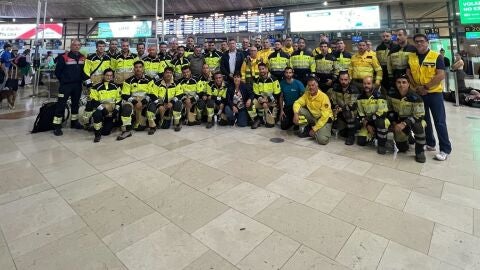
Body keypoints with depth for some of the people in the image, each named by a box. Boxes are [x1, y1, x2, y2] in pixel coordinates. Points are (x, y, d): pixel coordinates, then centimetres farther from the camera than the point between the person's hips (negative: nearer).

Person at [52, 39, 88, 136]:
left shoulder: (83, 57, 8)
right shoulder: (64, 57, -9)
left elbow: (85, 71, 15)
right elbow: (57, 71, -5)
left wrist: (84, 79, 3)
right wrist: (63, 80, 0)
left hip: (78, 85, 6)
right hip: (66, 85, -5)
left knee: (75, 103, 16)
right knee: (61, 104, -6)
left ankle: (74, 122, 30)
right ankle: (57, 126, -2)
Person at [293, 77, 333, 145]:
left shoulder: (324, 97, -22)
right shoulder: (306, 94, -5)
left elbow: (325, 116, -23)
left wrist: (314, 129, -23)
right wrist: (296, 113, -31)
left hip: (324, 119, -5)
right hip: (312, 116, 5)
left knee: (322, 140, -29)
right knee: (299, 110, -18)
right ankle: (306, 129, -1)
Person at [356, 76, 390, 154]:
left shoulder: (379, 96, -19)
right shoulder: (360, 97, -4)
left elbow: (382, 113, -23)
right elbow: (360, 114, 0)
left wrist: (368, 119, -21)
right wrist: (367, 125, -9)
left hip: (380, 119, -4)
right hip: (367, 123, 4)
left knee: (381, 123, -41)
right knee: (361, 142, -10)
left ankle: (381, 144, -18)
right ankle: (373, 135, 24)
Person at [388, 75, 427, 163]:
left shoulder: (415, 97, -23)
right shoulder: (393, 95, -9)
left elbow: (419, 116, -23)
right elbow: (391, 110, 3)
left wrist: (404, 123, -34)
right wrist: (394, 123, -10)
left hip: (414, 120, -3)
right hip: (399, 121, 3)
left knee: (418, 126, -40)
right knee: (402, 148, -4)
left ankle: (419, 151, -19)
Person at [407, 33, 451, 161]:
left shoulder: (437, 56, -6)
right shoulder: (411, 57, 5)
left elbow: (441, 75, -13)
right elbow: (408, 74, 4)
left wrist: (425, 87, -18)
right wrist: (416, 87, -9)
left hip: (434, 93, -4)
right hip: (418, 94, 4)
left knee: (439, 121, -2)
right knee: (424, 120, 13)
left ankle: (445, 149, 5)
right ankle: (429, 143, 27)